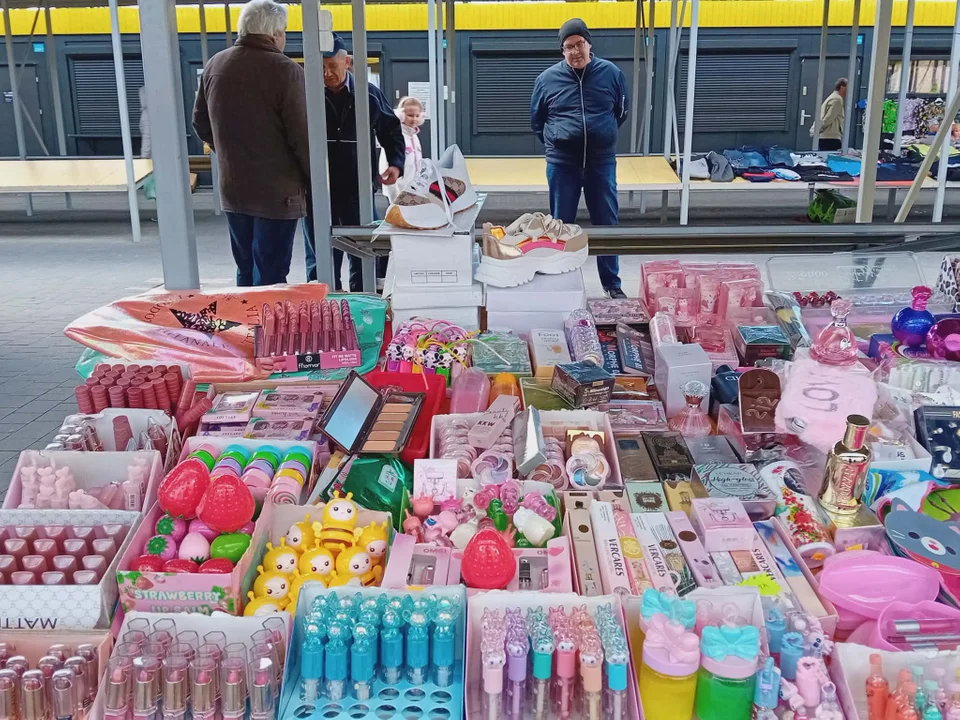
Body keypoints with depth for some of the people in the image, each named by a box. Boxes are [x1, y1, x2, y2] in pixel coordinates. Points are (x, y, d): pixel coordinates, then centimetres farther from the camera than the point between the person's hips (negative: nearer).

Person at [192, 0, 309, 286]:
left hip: (232, 188, 7)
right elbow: (302, 135, -16)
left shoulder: (215, 65, 6)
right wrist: (315, 179, -2)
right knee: (270, 278, -1)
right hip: (277, 192, -6)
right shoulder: (286, 70, -15)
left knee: (246, 272, 18)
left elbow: (200, 123, 15)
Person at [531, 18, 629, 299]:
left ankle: (612, 284, 18)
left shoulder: (611, 73, -1)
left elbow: (621, 112, 15)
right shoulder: (548, 78, -2)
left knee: (606, 223, 6)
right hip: (562, 162, 0)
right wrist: (555, 143, 11)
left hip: (602, 160, 0)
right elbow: (536, 120, 12)